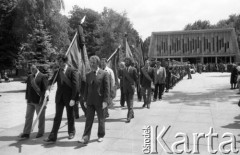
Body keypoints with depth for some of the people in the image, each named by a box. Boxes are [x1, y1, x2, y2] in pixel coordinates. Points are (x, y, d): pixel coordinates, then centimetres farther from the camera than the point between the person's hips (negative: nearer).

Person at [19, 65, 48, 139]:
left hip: (39, 101, -6)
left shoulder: (43, 76, -8)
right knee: (28, 117, 6)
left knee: (41, 117, 7)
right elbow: (27, 88, 16)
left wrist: (42, 99, -17)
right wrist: (27, 98, 11)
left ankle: (41, 132, 21)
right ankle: (26, 133, 12)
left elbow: (45, 88, -12)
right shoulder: (29, 77, 12)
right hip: (30, 101, 6)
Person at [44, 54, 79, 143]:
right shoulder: (57, 72, 7)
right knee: (57, 117, 4)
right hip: (59, 98, 4)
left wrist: (73, 99, -16)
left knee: (70, 116, 12)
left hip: (69, 98, -3)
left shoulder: (72, 71, -8)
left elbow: (75, 86, -12)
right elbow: (52, 81, 0)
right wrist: (48, 89, -21)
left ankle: (71, 132, 32)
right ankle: (53, 136, 7)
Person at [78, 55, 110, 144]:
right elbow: (86, 88, 13)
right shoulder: (88, 75, 10)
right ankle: (85, 138, 2)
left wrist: (105, 101, -14)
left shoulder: (104, 74, -6)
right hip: (90, 101, 4)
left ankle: (101, 135, 27)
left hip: (100, 101, -3)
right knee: (89, 119, 1)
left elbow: (107, 88, -9)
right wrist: (85, 100, 7)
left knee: (101, 119, 11)